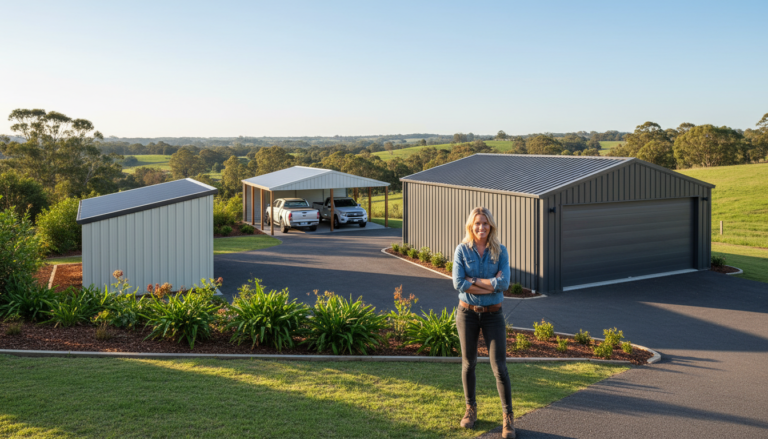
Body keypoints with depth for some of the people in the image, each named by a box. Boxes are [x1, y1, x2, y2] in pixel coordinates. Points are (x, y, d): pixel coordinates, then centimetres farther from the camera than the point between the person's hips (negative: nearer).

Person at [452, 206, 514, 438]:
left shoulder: (500, 251, -5)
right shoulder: (462, 250, -7)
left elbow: (504, 283, -18)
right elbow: (458, 283, -18)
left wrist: (473, 280, -17)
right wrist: (490, 285, -18)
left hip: (493, 314, 0)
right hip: (467, 313, 1)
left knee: (499, 367, -4)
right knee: (468, 364, 13)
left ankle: (508, 418, 9)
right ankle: (471, 409, 31)